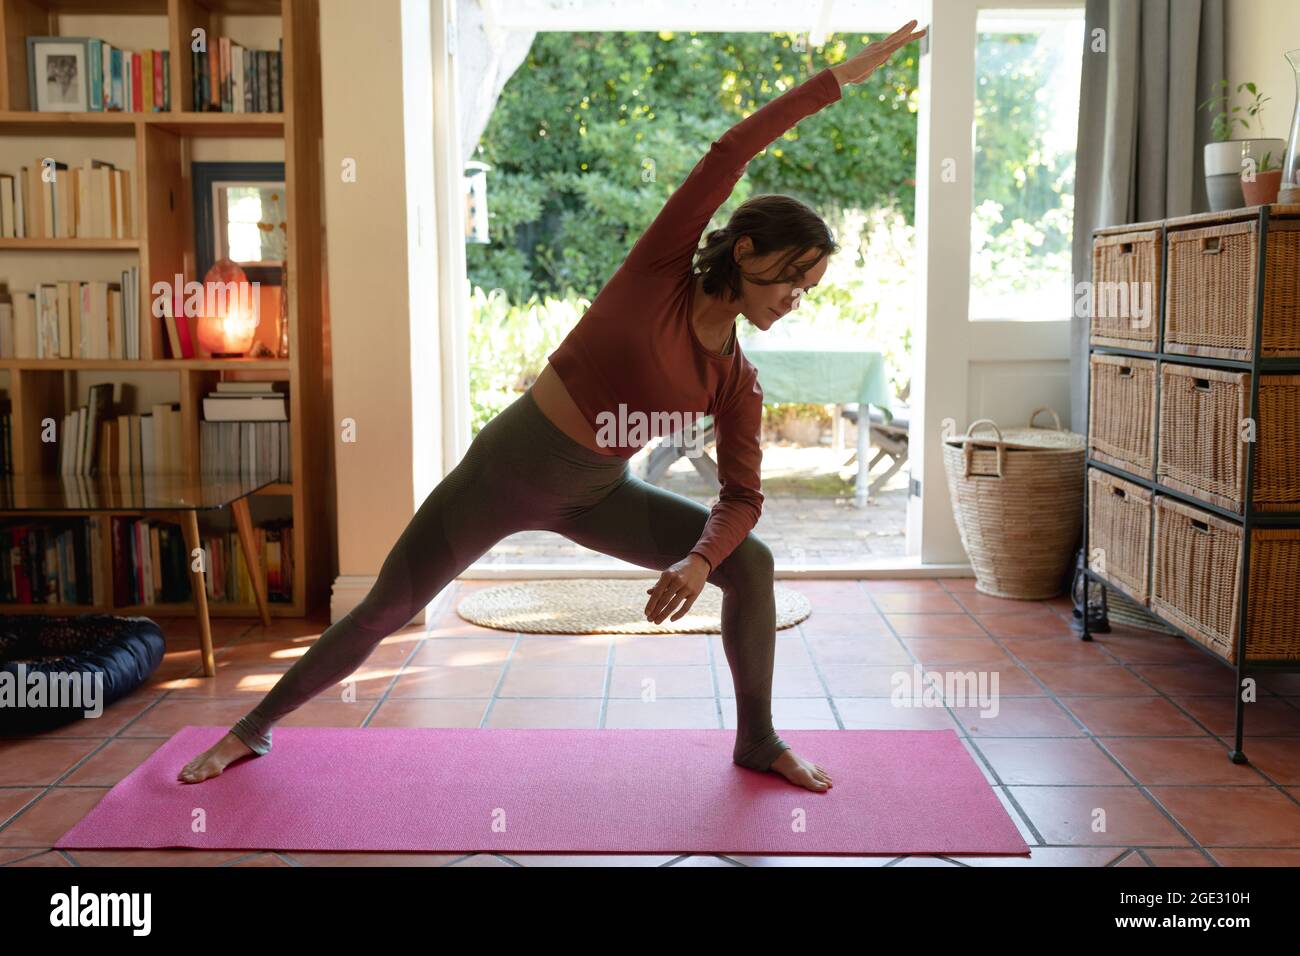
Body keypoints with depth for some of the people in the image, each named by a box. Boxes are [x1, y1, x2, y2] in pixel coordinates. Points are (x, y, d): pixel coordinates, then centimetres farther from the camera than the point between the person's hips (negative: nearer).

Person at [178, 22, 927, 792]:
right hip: (507, 467, -4)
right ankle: (254, 728, 27)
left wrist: (699, 559, -25)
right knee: (383, 613, 3)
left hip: (598, 495, 4)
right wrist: (839, 79, -18)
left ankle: (758, 741, 10)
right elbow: (729, 154, -21)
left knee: (751, 562, -8)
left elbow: (743, 496, -5)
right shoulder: (661, 269, -14)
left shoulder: (737, 383, -4)